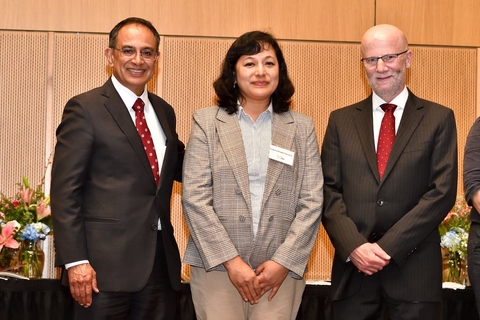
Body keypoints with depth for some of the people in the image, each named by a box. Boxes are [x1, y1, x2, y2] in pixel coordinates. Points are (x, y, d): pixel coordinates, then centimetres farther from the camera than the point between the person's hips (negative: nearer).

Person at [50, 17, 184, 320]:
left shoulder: (164, 111, 14)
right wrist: (75, 261, -16)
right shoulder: (85, 109, -5)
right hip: (106, 263, -6)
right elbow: (65, 191, -9)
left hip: (161, 261, 6)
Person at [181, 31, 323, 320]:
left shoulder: (302, 127, 9)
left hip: (282, 269, 1)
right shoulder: (207, 122, 4)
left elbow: (312, 202, 3)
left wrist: (284, 261, -7)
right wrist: (231, 261, -10)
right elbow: (195, 198, -3)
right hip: (217, 267, -1)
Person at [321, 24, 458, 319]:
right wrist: (355, 246, -12)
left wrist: (387, 247, -12)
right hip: (353, 267, 2)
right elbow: (329, 190, 4)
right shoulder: (341, 120, 10)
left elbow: (442, 192, -5)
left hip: (414, 267, -1)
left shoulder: (439, 119, 4)